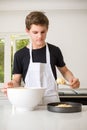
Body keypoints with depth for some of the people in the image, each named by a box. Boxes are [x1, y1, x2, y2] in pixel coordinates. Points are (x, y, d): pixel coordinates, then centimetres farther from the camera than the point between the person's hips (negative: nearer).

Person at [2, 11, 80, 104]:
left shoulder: (54, 51, 6)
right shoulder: (20, 55, 3)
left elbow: (64, 71, 18)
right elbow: (17, 80, 8)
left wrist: (72, 79, -1)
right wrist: (12, 85, -13)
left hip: (52, 101, 1)